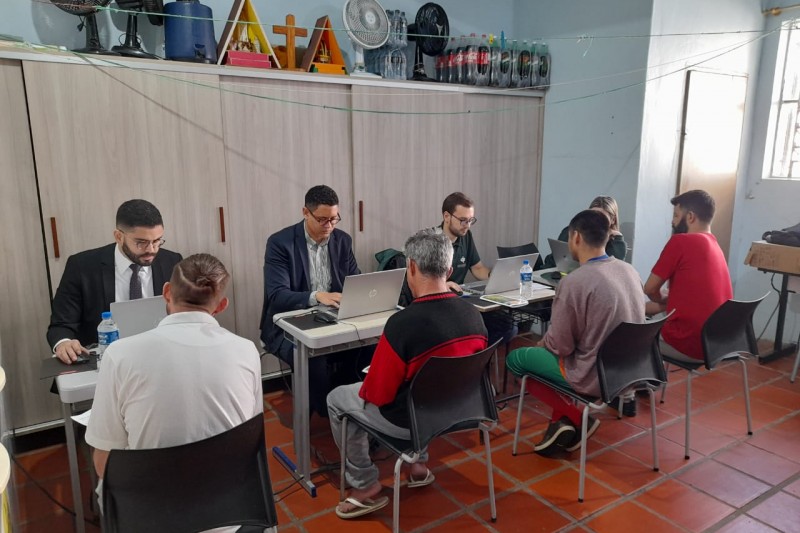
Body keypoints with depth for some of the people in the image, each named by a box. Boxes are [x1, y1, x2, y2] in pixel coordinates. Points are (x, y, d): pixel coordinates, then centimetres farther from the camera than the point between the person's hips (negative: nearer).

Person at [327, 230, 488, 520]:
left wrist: (365, 387, 3)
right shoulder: (473, 314, -10)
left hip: (411, 420, -6)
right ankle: (419, 464, 36)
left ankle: (366, 486, 22)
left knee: (337, 398, 17)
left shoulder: (403, 322, -30)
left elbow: (377, 394, -20)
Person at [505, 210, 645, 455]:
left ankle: (577, 418, 9)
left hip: (594, 377, -8)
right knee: (541, 353, 28)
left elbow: (560, 346, -19)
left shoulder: (573, 282, -24)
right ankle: (563, 423, 21)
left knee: (515, 359, 10)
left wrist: (541, 343, 4)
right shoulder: (629, 270, -1)